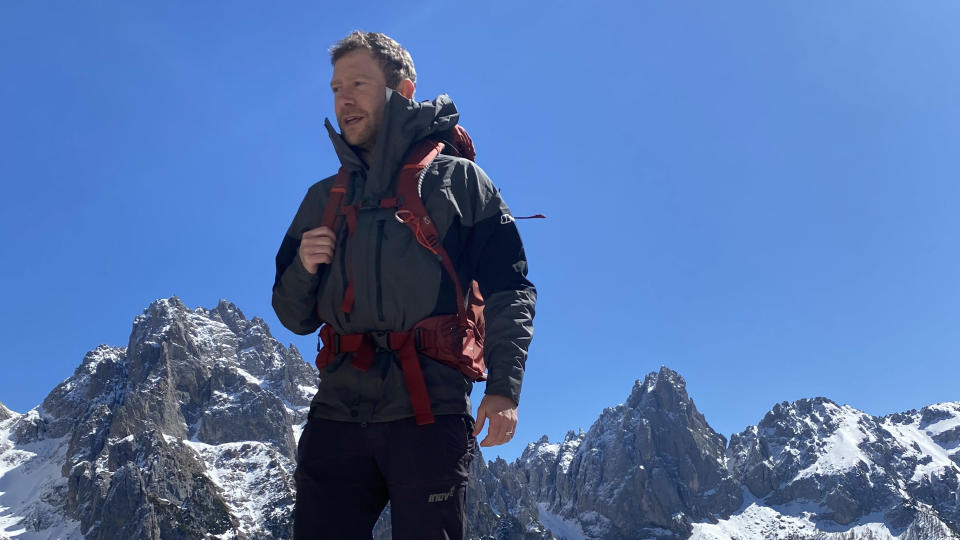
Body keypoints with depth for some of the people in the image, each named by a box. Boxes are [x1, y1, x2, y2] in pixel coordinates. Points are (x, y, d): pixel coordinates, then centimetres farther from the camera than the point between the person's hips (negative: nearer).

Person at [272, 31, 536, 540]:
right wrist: (303, 268, -1)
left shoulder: (457, 180, 8)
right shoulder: (325, 198, 20)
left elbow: (509, 291, 0)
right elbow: (295, 317, 22)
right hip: (337, 414, 4)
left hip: (430, 415, -3)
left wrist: (503, 388, -13)